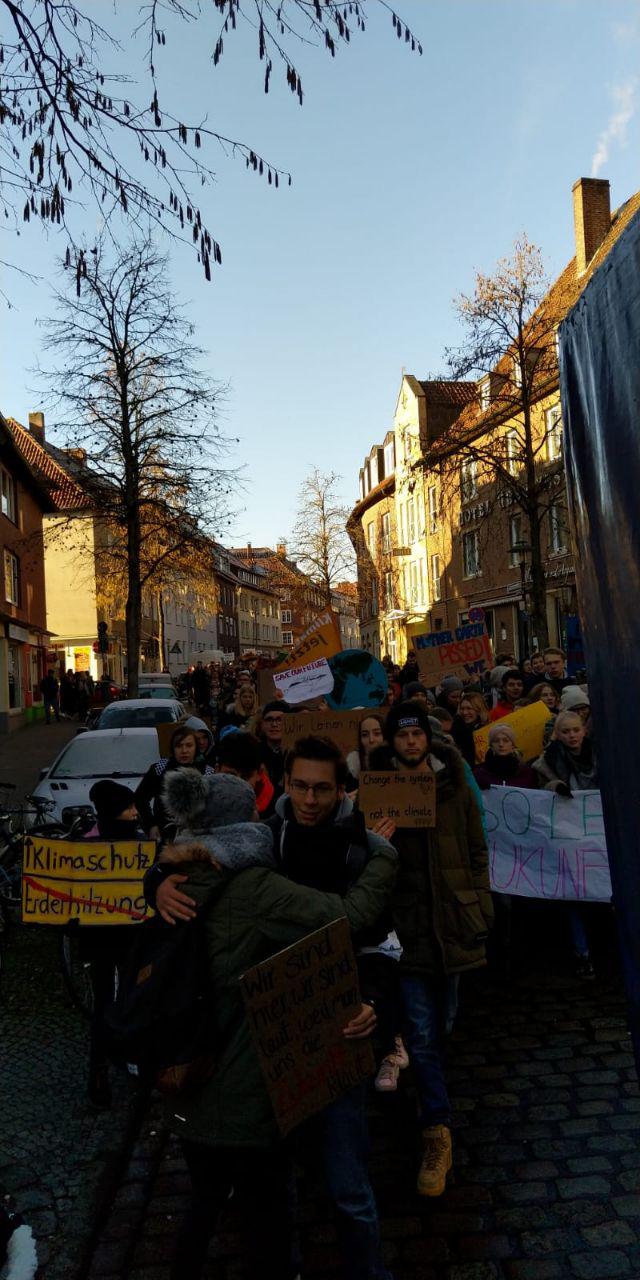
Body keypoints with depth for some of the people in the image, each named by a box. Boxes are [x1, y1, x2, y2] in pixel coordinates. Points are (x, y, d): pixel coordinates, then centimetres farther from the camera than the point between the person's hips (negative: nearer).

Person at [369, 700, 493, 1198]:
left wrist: (481, 910, 2)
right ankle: (438, 1133, 11)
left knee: (441, 1022, 17)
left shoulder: (454, 787, 3)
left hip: (453, 920, 2)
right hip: (407, 924, -2)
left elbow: (477, 852, 7)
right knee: (422, 1031, -2)